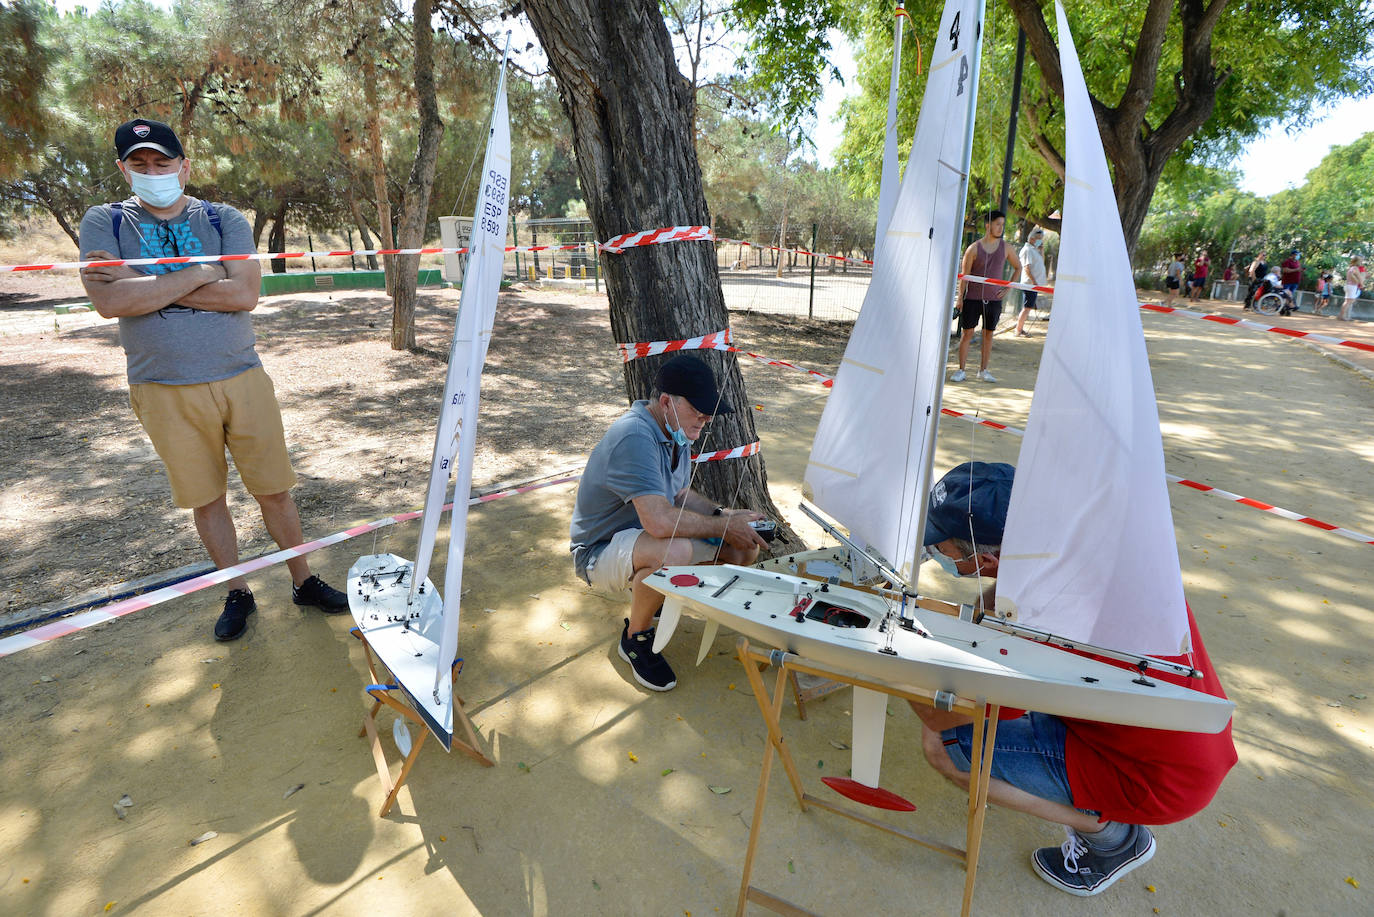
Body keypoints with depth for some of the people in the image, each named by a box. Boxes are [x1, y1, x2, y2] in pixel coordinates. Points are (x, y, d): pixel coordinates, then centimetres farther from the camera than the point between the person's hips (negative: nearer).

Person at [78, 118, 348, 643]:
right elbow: (109, 302, -14)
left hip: (242, 381, 0)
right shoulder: (104, 223, 3)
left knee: (274, 491, 4)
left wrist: (145, 285, -13)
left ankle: (304, 583, 21)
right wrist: (202, 273, -14)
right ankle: (237, 594, 27)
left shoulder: (224, 220, 3)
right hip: (166, 393, 1)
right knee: (205, 499, 10)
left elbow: (244, 294, -13)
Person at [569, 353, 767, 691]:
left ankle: (661, 591, 17)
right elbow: (660, 521, -40)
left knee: (746, 547, -3)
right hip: (600, 550, -9)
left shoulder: (676, 431, 1)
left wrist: (723, 514, -6)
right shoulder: (634, 437, -30)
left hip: (649, 536, 9)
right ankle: (635, 637, -11)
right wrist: (724, 528, -26)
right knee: (673, 550, -41)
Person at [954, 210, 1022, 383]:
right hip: (973, 298, -3)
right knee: (967, 333, -2)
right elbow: (964, 274, -1)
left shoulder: (1006, 248, 6)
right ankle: (961, 370, 5)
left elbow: (1018, 268, 17)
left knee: (988, 335, 8)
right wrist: (960, 297, -6)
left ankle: (983, 370, 16)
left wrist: (1007, 288, 7)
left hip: (994, 299, 3)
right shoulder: (974, 248, -2)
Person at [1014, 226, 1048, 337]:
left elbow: (1042, 261, 27)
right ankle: (1018, 331, -5)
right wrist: (1034, 281, -23)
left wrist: (1041, 251, 11)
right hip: (1030, 284, -10)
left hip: (1034, 284, 10)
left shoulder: (1034, 249, 19)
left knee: (1027, 307, 12)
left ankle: (1020, 329, 17)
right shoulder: (1027, 249, -11)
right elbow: (1026, 267, -19)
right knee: (1027, 308, -9)